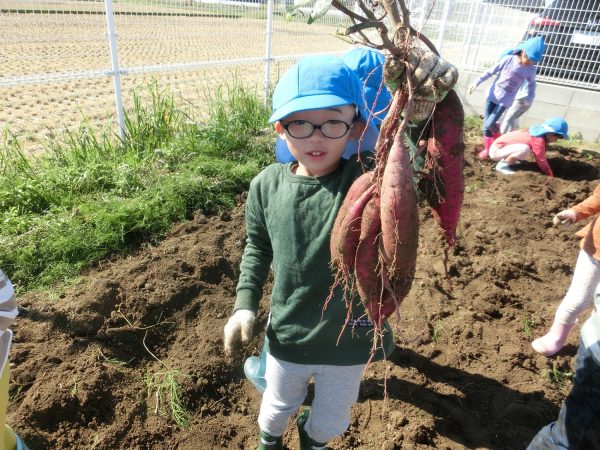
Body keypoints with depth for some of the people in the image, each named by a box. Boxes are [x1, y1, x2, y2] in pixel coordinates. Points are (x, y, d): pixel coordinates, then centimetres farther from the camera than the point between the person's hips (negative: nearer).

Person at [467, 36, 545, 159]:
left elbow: (531, 84, 12)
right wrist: (476, 83, -10)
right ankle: (487, 148, 23)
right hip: (492, 95, 1)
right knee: (486, 123, 3)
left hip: (505, 101, 0)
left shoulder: (531, 69, -5)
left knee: (489, 124, -11)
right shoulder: (508, 59, -12)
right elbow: (490, 72, -5)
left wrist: (530, 98, 5)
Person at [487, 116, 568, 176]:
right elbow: (541, 161, -16)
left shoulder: (538, 134, 8)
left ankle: (506, 159, 13)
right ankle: (502, 165, -13)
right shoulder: (538, 140, -21)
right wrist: (551, 176, -6)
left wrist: (550, 174, 20)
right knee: (525, 150, -31)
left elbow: (541, 158, 19)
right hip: (496, 150, -10)